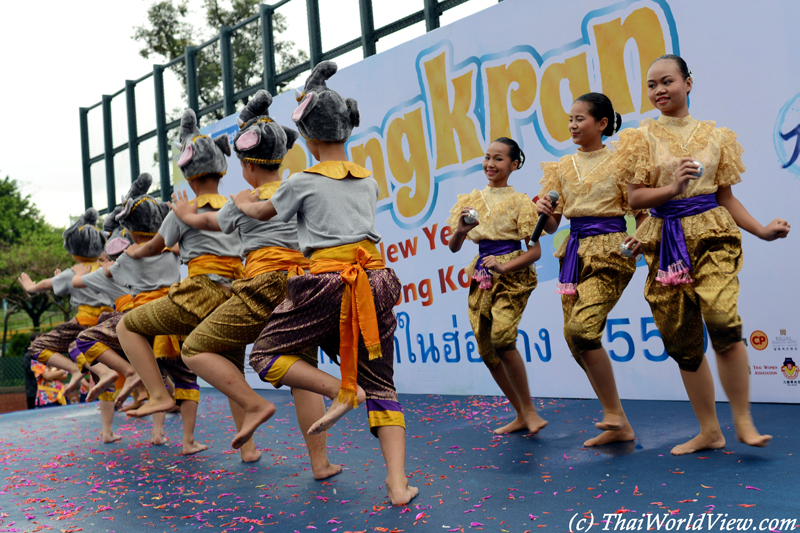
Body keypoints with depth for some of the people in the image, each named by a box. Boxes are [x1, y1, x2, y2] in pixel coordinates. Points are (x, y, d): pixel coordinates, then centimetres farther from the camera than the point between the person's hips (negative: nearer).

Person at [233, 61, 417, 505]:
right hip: (375, 280, 5)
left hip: (327, 282, -5)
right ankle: (398, 483, -3)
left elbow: (262, 212, 20)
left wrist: (241, 201, 41)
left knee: (265, 356, 10)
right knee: (380, 385, 9)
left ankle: (340, 389, -12)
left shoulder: (303, 182, 1)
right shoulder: (368, 181, 15)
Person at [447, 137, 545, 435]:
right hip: (482, 277, 5)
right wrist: (461, 230, -15)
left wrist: (504, 267, -21)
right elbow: (454, 247, 7)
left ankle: (529, 409, -8)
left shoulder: (520, 201, -2)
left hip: (512, 276, -5)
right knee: (486, 351, 4)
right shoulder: (471, 200, 10)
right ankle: (521, 416, 19)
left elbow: (535, 251, -5)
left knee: (501, 338, -25)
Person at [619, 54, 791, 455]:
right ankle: (710, 431, 17)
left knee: (722, 319, -24)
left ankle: (743, 421, -8)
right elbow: (634, 198, -1)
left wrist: (762, 230, 1)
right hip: (665, 242, 1)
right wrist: (672, 188, -18)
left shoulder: (715, 136, 10)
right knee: (681, 339, 3)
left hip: (711, 234, -1)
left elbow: (725, 196, 12)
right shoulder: (642, 137, 6)